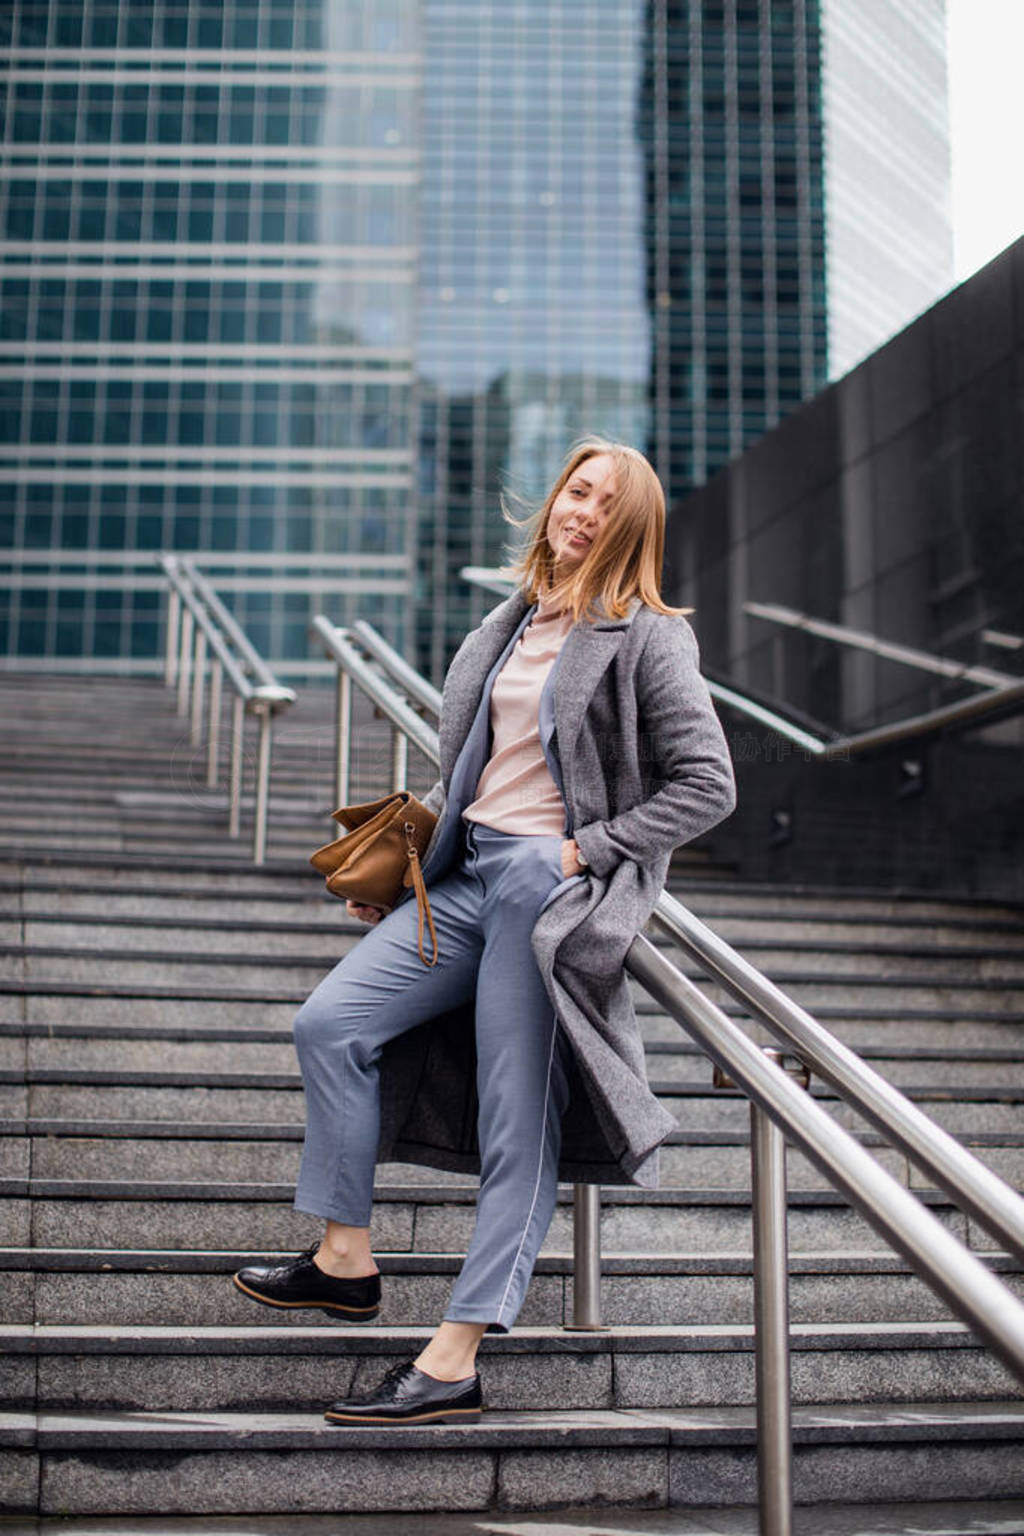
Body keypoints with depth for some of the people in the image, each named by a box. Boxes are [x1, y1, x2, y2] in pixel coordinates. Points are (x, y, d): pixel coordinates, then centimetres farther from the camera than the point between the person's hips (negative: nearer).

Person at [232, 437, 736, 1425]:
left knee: (515, 1124, -6)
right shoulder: (514, 622, 15)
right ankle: (345, 1260, 14)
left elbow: (706, 785, -8)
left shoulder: (646, 639, -5)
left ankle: (453, 1363, -1)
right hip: (469, 875, 8)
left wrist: (588, 851, -12)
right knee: (329, 1022, 0)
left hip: (551, 888, -7)